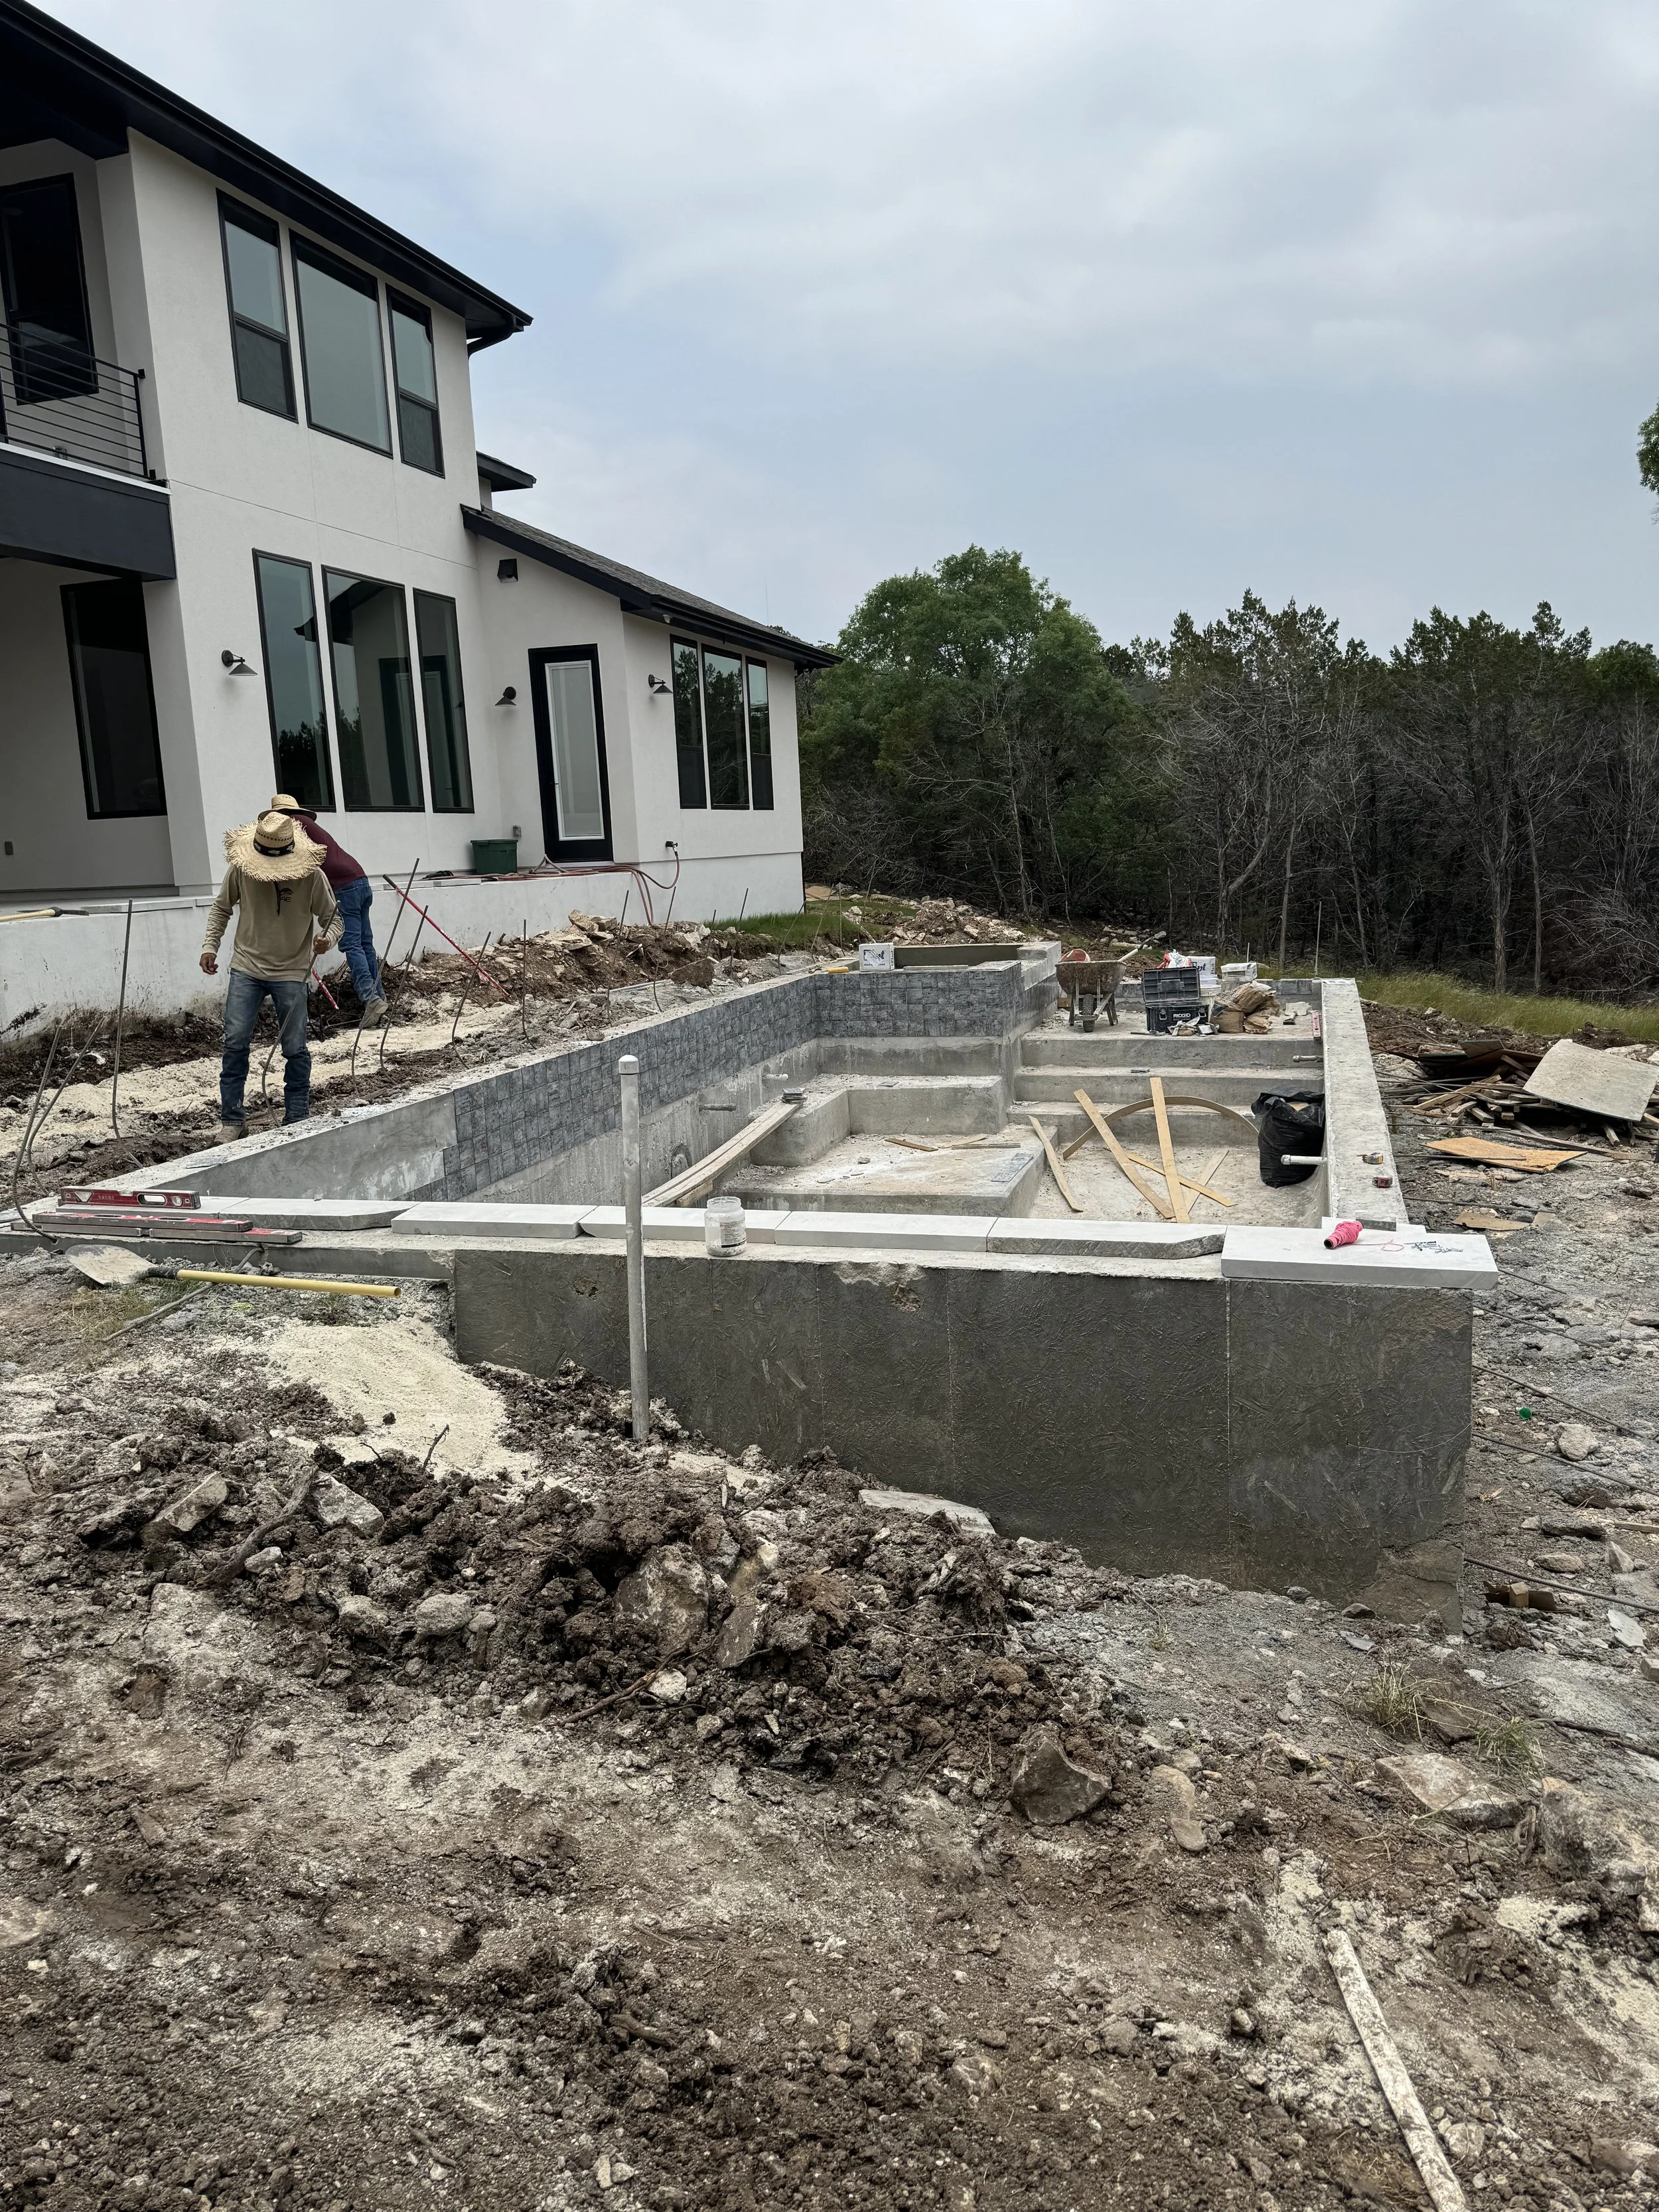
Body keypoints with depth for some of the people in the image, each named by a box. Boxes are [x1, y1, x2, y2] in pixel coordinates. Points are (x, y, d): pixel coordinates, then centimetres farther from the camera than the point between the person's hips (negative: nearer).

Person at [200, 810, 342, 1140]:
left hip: (291, 973, -1)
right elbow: (221, 908, 10)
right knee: (235, 1042, -4)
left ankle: (297, 1117, 16)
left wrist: (327, 939, -24)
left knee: (295, 1048, 2)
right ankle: (232, 1119, 7)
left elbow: (332, 917, -2)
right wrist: (210, 946, 3)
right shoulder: (240, 870, -7)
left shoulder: (312, 876, -13)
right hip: (246, 968, 1)